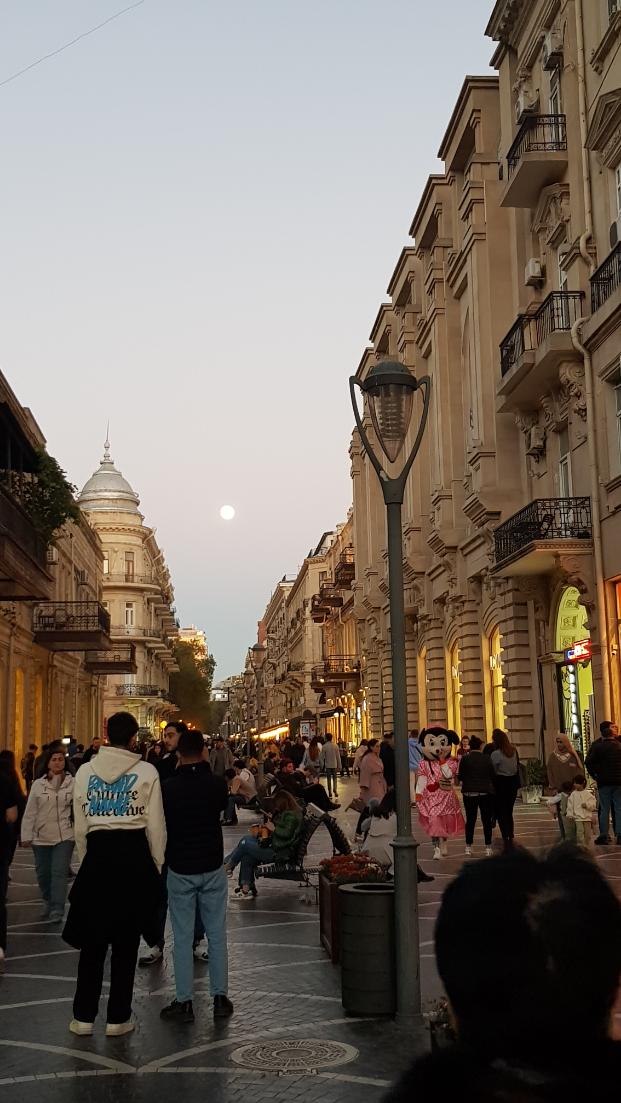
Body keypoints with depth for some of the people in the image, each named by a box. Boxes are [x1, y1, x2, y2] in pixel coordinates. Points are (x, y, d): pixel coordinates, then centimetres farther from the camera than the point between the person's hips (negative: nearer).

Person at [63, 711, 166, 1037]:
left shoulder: (85, 771, 2)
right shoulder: (146, 772, -5)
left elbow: (80, 826, 7)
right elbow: (155, 826, -2)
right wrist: (157, 865, 8)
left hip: (97, 853, 2)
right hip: (134, 853, -2)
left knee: (93, 938, 12)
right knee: (125, 940, 8)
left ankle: (83, 1016, 17)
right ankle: (118, 1018, 14)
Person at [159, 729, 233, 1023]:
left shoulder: (168, 787, -11)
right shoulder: (217, 784, -7)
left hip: (180, 869, -1)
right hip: (212, 867, 1)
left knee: (182, 938, 5)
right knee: (217, 935, 10)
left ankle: (184, 1002, 9)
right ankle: (220, 997, 13)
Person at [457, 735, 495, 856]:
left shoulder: (464, 759, -6)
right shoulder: (487, 758, -5)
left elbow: (460, 777, -4)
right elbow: (493, 776, -3)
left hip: (469, 793, 1)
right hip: (486, 792, -1)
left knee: (470, 819, 8)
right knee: (487, 820, 6)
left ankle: (468, 846, 9)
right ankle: (488, 847, 6)